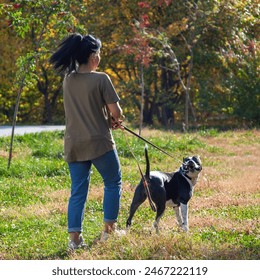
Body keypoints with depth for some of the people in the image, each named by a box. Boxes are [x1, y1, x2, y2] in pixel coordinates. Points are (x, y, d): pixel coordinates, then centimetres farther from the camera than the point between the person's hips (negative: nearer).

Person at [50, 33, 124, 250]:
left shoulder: (68, 80, 5)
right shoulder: (101, 79, -12)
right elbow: (116, 113, -13)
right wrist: (114, 120, 10)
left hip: (74, 145, 5)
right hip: (99, 142, -5)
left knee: (78, 191, 9)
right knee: (113, 183, 14)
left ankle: (74, 238, 3)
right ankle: (109, 229, 15)